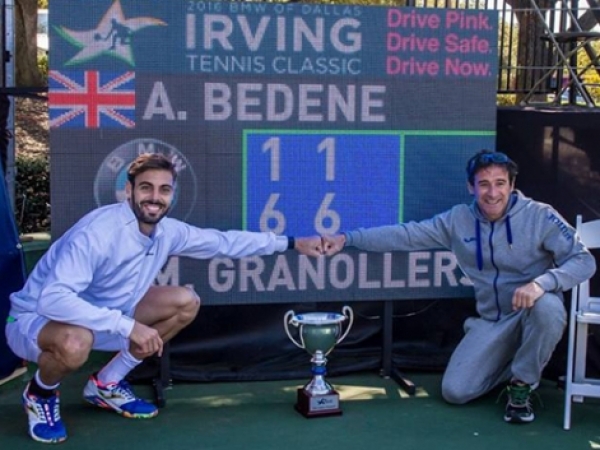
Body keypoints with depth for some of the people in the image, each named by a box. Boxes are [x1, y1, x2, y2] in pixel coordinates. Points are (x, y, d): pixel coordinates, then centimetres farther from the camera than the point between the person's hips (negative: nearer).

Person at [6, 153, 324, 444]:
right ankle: (40, 394, -4)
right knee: (75, 343, -43)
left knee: (185, 302, 0)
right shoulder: (97, 231, -32)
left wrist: (291, 243, 7)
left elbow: (224, 241, 6)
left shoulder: (168, 232, -9)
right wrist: (128, 326, -42)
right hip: (36, 318, -7)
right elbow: (53, 299, -41)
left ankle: (106, 384, 10)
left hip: (100, 318, 8)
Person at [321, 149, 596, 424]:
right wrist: (346, 239, -11)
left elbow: (584, 261, -18)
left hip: (535, 315, -3)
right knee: (455, 391, -10)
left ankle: (522, 384, -12)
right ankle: (514, 366, 20)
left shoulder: (540, 216, -12)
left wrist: (542, 282, -37)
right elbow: (405, 235, -2)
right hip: (491, 322, 3)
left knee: (546, 304, -38)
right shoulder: (458, 220, -1)